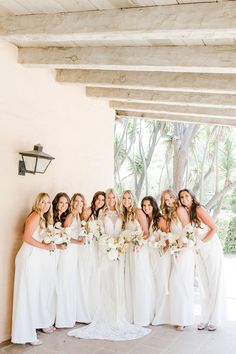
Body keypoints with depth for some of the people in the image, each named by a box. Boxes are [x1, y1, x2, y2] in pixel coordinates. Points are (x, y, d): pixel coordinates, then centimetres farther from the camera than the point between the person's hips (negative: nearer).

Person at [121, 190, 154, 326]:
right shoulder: (125, 215, 14)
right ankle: (132, 316, 15)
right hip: (129, 250, 7)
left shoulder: (138, 212, -5)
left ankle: (144, 317, 5)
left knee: (141, 282, -4)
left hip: (140, 249, -6)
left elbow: (147, 233, -8)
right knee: (131, 283, 7)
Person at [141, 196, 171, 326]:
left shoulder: (160, 219, -6)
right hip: (149, 255, 5)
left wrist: (164, 249, -18)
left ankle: (161, 316, 9)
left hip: (161, 255, -5)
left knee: (161, 284, -1)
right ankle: (152, 314, 16)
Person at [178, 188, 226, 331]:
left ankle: (214, 319, 7)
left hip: (212, 248, -6)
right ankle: (205, 319, 12)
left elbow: (214, 228, -14)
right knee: (204, 285, 7)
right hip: (200, 251, 6)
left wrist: (202, 242, -15)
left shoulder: (199, 209, -12)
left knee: (215, 284, 0)